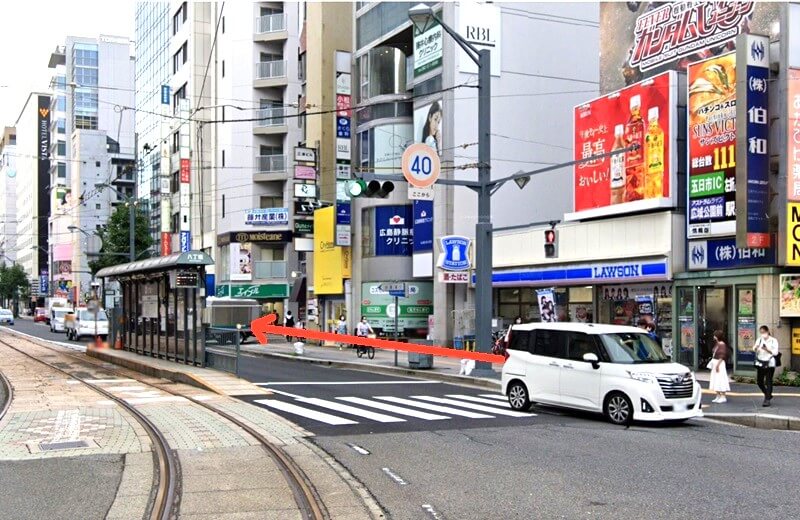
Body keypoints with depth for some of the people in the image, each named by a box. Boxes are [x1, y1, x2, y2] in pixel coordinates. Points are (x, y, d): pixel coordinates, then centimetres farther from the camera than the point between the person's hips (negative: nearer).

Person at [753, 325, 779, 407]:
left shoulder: (773, 341, -1)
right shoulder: (759, 340, 10)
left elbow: (775, 352, -8)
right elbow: (754, 349, -3)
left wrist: (767, 349, -22)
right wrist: (756, 347, -26)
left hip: (769, 364, -4)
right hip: (760, 363, 4)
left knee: (768, 382, -5)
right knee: (759, 381, 6)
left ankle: (767, 399, 0)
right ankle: (768, 395, 27)